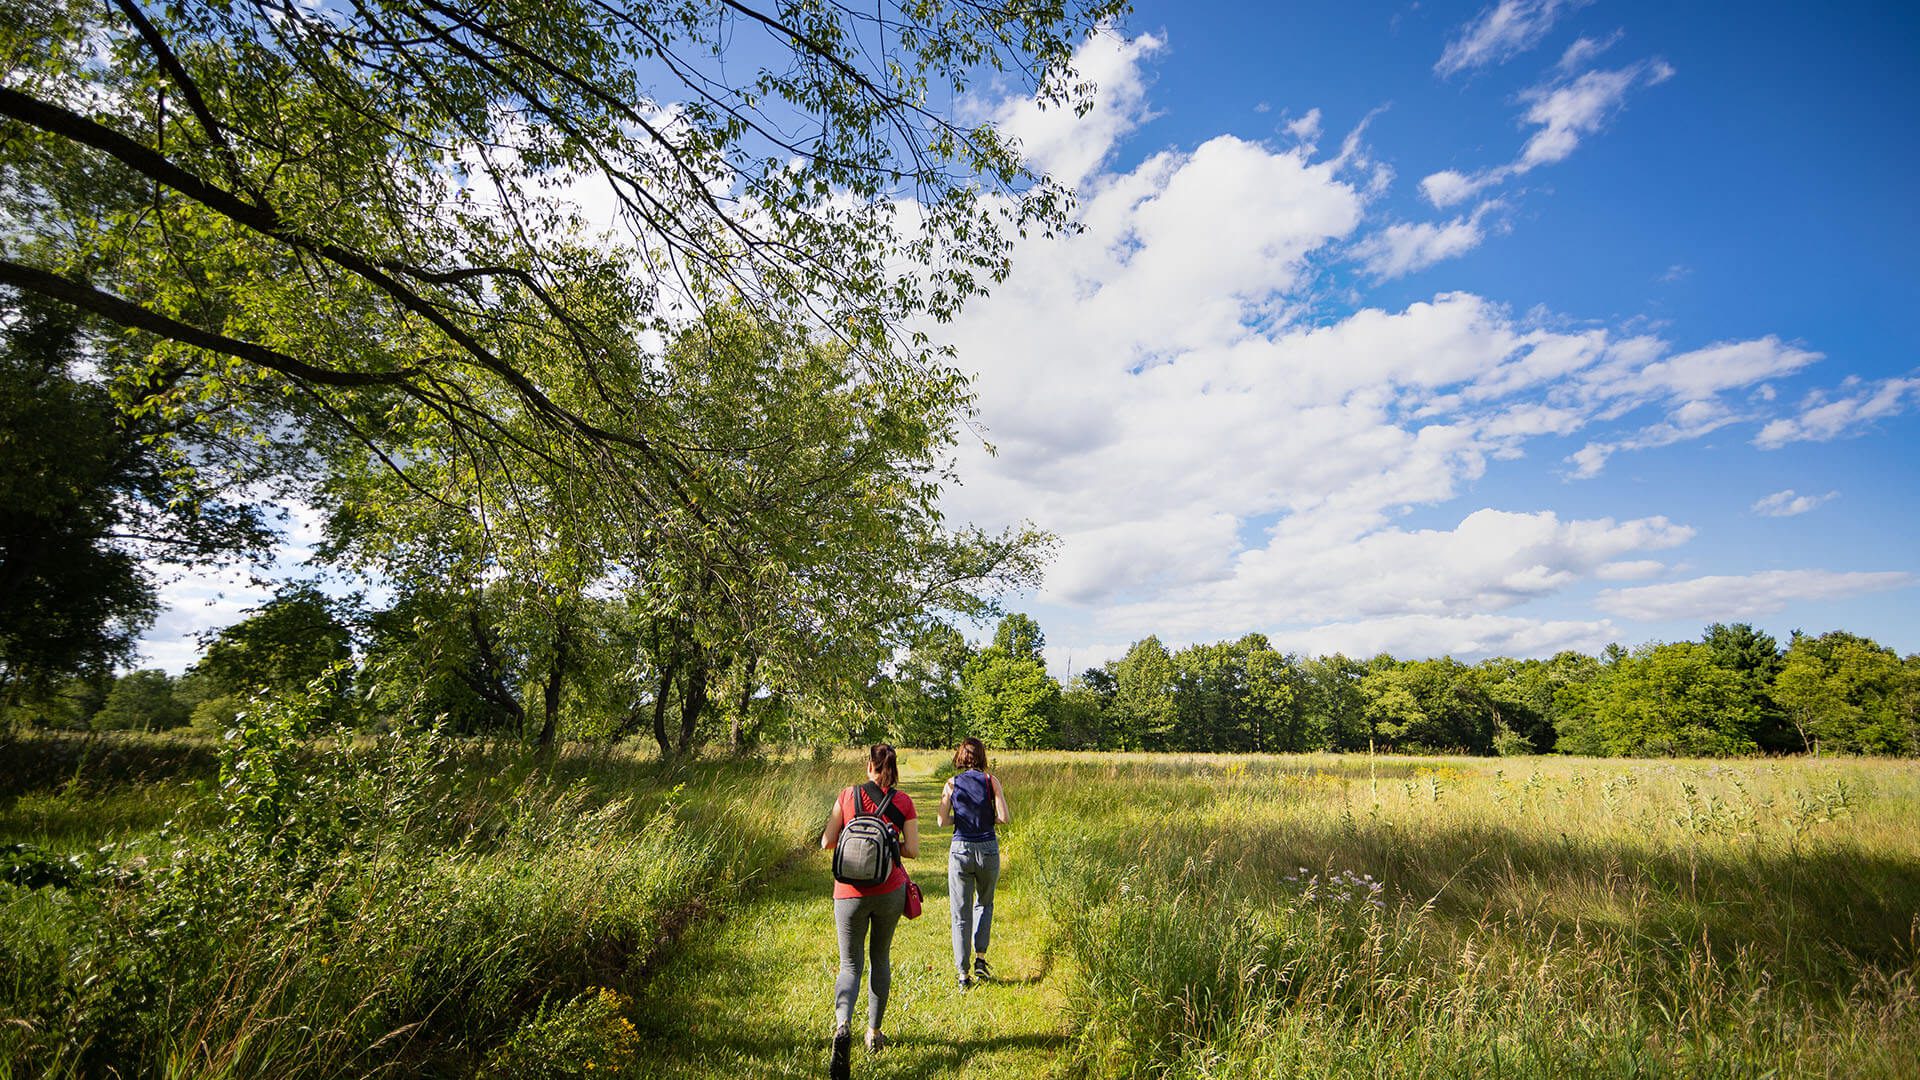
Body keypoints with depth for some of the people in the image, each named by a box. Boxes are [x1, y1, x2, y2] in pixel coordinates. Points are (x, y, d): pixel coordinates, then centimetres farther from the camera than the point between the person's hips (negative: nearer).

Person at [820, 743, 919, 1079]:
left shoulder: (848, 795, -5)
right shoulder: (903, 802, -4)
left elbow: (827, 841, -2)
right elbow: (912, 851, -5)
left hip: (850, 892, -1)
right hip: (890, 891, 1)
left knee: (850, 964, 9)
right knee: (881, 959, 22)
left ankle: (843, 1025, -17)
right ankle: (874, 1032, 30)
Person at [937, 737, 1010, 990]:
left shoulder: (952, 783, -1)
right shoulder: (991, 780, -3)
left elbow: (942, 820, -5)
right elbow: (1003, 818, -9)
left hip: (960, 850, 0)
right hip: (988, 849, 0)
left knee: (961, 914, 9)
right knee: (984, 904, 24)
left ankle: (963, 974, 9)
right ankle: (980, 959, 15)